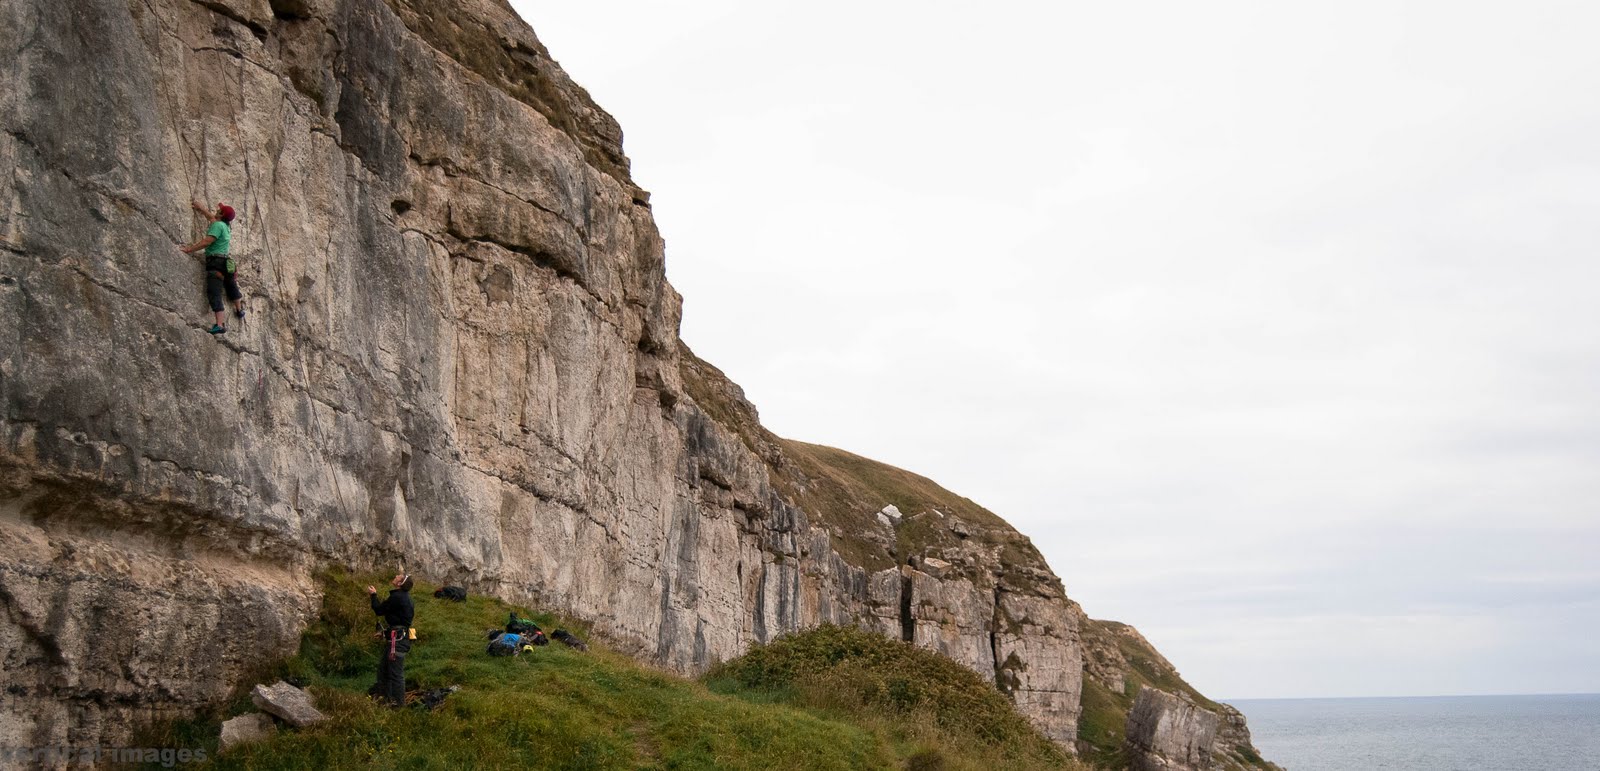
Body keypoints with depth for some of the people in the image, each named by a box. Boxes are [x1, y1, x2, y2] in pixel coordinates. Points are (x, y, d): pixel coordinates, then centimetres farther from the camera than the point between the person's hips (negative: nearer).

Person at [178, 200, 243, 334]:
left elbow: (206, 242, -19)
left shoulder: (218, 225, -10)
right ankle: (240, 310, 53)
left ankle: (220, 324, -30)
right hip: (225, 262, 9)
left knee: (214, 293, -17)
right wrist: (201, 209, 48)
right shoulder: (226, 226, 17)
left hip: (215, 261, -9)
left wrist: (190, 249, -14)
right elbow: (213, 217, 37)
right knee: (231, 286, 32)